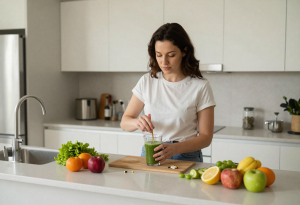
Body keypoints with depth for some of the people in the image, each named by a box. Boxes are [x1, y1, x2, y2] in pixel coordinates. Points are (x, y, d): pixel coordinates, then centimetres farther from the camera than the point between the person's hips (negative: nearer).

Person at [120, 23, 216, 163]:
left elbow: (206, 137, -3)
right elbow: (124, 122, 8)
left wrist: (175, 148, -19)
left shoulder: (200, 87, -4)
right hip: (150, 155, 2)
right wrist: (137, 122, -15)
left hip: (186, 157, -2)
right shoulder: (146, 81, 5)